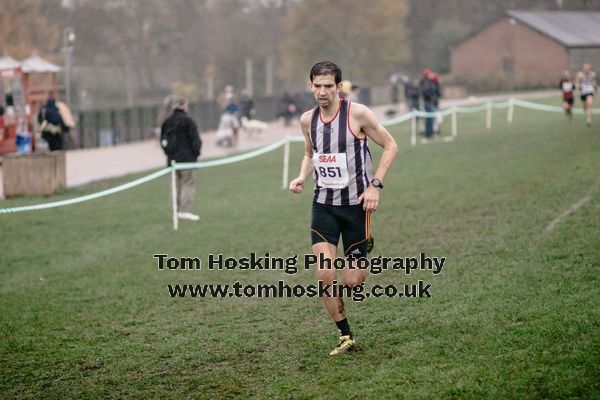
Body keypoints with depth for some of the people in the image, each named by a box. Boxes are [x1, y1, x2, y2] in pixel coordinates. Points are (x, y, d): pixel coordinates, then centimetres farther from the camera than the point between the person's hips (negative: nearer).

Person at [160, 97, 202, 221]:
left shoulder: (167, 122, 8)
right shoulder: (187, 121, -11)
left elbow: (163, 140, 13)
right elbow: (195, 140, -10)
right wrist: (196, 153, 2)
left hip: (172, 158, 6)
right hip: (186, 158, -6)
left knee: (176, 184, 14)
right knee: (188, 183, -2)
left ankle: (177, 211, 15)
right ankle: (184, 210, -10)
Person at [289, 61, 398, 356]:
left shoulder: (357, 113, -12)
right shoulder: (307, 120, 3)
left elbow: (390, 146, -4)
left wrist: (375, 185, -13)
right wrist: (302, 178, 1)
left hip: (356, 202, -3)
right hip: (323, 203, 3)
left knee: (351, 281, -1)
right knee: (324, 275, -12)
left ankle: (363, 261, 37)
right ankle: (345, 336, 5)